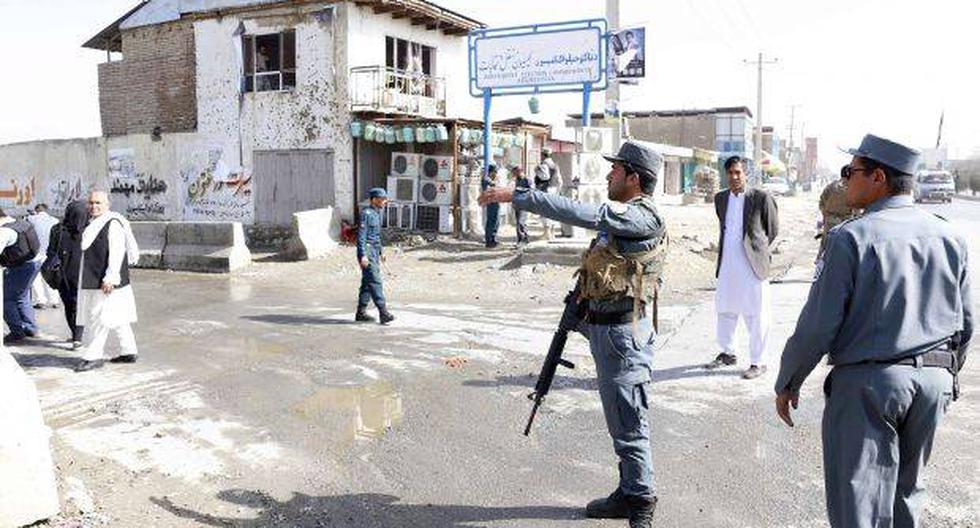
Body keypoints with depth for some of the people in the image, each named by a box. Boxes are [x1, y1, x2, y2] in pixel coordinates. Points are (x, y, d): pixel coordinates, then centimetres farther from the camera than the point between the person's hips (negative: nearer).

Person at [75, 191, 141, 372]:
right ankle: (129, 352, 19)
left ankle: (93, 356, 0)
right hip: (93, 280, 10)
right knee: (116, 319, 13)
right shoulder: (93, 224, 16)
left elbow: (117, 253, -20)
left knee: (100, 317, -6)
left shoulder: (113, 224, -14)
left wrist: (110, 278, -24)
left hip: (107, 282, -9)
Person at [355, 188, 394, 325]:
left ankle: (360, 313, 19)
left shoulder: (377, 213, 15)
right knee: (375, 281, -13)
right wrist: (363, 255, -24)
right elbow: (361, 236, -19)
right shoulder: (366, 213, -14)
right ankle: (383, 313, -16)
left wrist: (380, 253, 25)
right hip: (367, 250, -10)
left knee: (368, 282, 12)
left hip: (374, 251, 10)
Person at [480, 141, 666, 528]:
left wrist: (516, 195, -28)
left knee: (629, 425, 0)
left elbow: (582, 214, -29)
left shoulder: (642, 218, -17)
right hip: (602, 329, 10)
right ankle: (629, 494, 30)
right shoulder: (619, 217, 15)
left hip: (622, 335, -10)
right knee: (618, 420, 18)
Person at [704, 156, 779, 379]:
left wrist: (758, 249, 7)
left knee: (755, 316, 1)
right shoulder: (720, 198, 9)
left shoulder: (761, 198, -8)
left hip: (752, 265, -6)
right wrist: (726, 250, 14)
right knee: (725, 310, 17)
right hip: (727, 264, 6)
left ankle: (757, 362, 11)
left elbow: (773, 231, 2)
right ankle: (728, 353, 34)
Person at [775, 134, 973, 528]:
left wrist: (787, 383, -2)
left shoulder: (850, 238, -15)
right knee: (907, 492, 24)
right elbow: (965, 323, 11)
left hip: (867, 384, -6)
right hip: (934, 382, 6)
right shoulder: (949, 237, 4)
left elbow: (818, 325, -15)